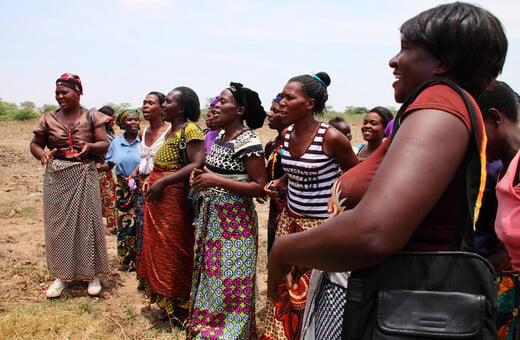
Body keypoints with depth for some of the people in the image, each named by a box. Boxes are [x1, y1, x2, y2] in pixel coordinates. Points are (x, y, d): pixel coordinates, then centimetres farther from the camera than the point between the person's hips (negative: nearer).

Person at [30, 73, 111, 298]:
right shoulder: (50, 119, 7)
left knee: (87, 221, 1)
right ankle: (61, 275, 18)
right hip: (56, 178, 2)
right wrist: (42, 154, -12)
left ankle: (92, 274, 14)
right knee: (57, 223, 4)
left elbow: (104, 144, -3)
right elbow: (35, 144, 10)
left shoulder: (92, 117, 1)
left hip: (84, 176, -2)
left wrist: (90, 147, -24)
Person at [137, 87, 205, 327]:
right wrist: (150, 179, 7)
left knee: (175, 253, 1)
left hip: (173, 199, -9)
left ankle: (182, 309, 18)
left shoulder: (190, 129, -13)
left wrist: (163, 182, -22)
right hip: (156, 199, 9)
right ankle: (168, 305, 30)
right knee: (159, 251, 15)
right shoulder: (170, 131, 16)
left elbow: (197, 164, -23)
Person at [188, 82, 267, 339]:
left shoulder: (248, 141, -17)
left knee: (230, 279, 1)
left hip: (235, 219, -8)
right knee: (210, 270, 18)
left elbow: (259, 187, -19)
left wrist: (217, 181, -22)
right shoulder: (221, 135, 9)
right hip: (212, 214, 9)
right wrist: (200, 176, 3)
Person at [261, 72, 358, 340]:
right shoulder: (288, 134, 3)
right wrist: (280, 183, 2)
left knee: (313, 293, 3)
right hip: (290, 219, 6)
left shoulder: (331, 138, -17)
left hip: (322, 226, -6)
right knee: (283, 286, 15)